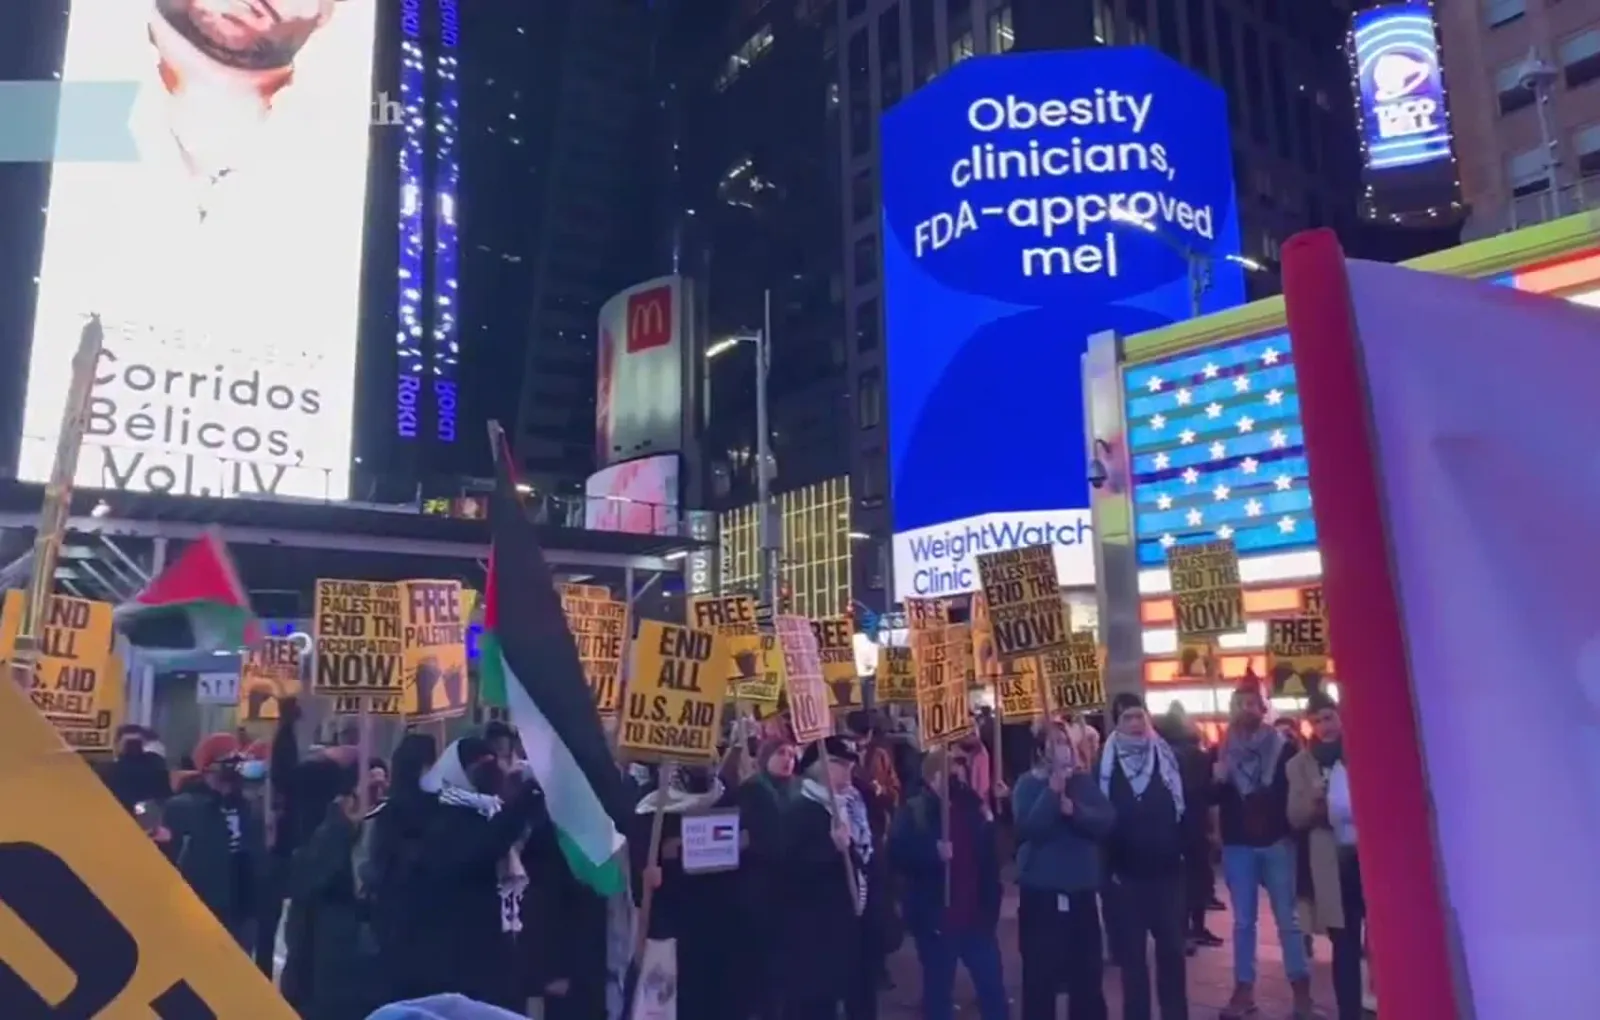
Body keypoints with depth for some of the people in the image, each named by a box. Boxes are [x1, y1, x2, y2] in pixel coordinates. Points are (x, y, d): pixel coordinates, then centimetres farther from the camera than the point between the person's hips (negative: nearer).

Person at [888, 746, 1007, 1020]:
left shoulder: (971, 806, 7)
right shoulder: (914, 811, -6)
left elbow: (990, 856, 13)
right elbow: (896, 854, -18)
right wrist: (933, 852, -30)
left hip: (975, 914, 4)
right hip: (935, 917, -4)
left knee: (992, 985, 8)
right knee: (938, 990, 9)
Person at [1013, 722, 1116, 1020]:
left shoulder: (1084, 781, 4)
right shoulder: (1028, 785, -4)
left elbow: (1106, 820, -6)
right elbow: (1028, 828, -18)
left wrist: (1075, 810, -20)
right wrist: (1052, 792, -23)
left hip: (1081, 891, 3)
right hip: (1041, 893, -3)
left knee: (1088, 974, 12)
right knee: (1040, 976, -1)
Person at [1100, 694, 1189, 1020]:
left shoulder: (1168, 756, 1)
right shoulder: (1105, 764, -3)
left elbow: (1186, 807, 1)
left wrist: (1184, 849, -8)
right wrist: (1107, 864, -8)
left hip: (1167, 870, 1)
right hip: (1126, 873, -1)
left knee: (1172, 948, 10)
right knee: (1132, 952, 8)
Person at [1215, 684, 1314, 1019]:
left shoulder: (1282, 746, -1)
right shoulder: (1222, 750, 5)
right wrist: (1216, 781, -15)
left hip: (1276, 841, -2)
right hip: (1237, 844, 2)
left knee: (1287, 918, 4)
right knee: (1243, 921, 8)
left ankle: (1301, 990, 15)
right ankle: (1243, 990, 16)